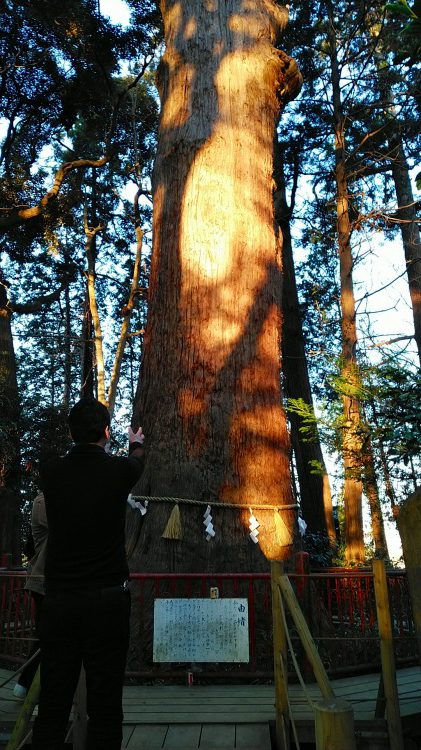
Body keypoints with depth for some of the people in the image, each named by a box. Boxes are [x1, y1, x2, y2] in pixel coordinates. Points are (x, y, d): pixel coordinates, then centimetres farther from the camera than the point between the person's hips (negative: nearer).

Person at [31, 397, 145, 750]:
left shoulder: (51, 471, -1)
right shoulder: (118, 470, -6)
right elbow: (138, 460, 19)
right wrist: (136, 443, 42)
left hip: (58, 600, 3)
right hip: (107, 600, -3)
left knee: (53, 702, 11)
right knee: (104, 704, 5)